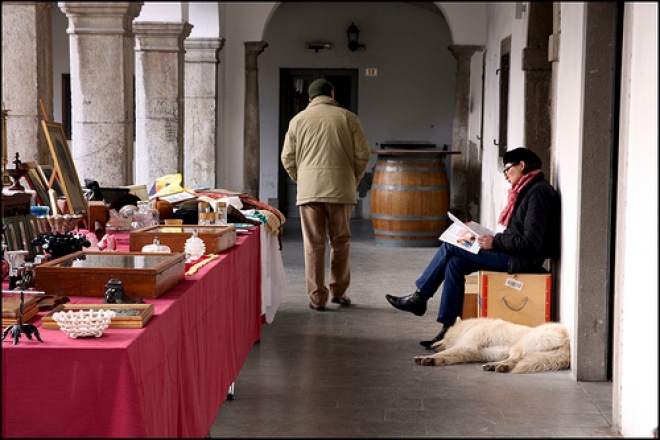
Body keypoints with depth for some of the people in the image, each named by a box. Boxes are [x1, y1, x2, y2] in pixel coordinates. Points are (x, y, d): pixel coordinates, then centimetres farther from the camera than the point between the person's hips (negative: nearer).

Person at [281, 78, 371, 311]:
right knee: (340, 241, 13)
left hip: (309, 190, 1)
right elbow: (363, 154, 2)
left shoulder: (298, 120, 8)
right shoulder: (348, 118, 4)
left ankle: (317, 297, 5)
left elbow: (288, 158, 8)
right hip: (341, 189, 0)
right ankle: (338, 291, 21)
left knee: (313, 245, 4)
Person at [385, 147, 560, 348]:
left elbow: (532, 241, -23)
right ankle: (448, 329, -1)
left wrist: (496, 242, -17)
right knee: (455, 262, 0)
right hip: (514, 255, 10)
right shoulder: (528, 189, 17)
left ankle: (419, 297, 7)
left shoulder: (538, 192, -15)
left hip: (523, 259, -10)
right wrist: (494, 238, 6)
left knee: (449, 248, -8)